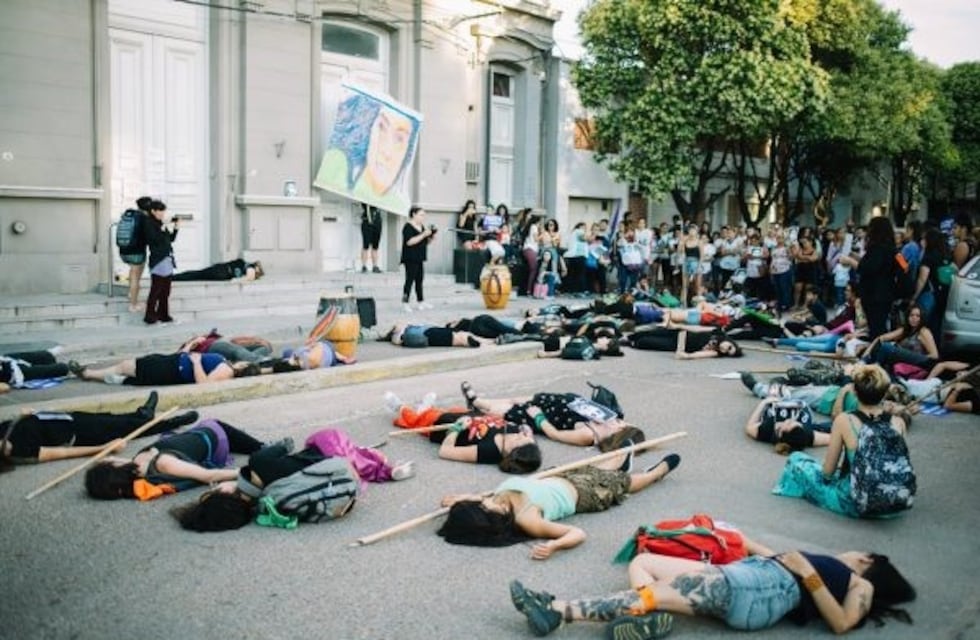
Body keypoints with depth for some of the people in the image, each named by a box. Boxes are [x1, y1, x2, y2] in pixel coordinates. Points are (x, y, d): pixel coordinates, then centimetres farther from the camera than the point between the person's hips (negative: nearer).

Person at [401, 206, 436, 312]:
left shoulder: (422, 227, 13)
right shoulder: (408, 227, -10)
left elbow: (425, 242, 22)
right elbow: (409, 242, -22)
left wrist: (431, 237, 1)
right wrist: (423, 235, -23)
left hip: (420, 258, 8)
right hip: (410, 258, -8)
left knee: (419, 280, 10)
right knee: (410, 279, -6)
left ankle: (421, 301, 14)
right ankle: (405, 302, -2)